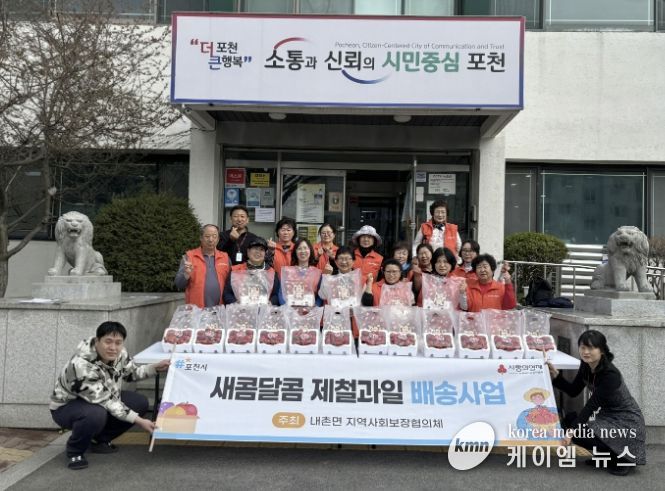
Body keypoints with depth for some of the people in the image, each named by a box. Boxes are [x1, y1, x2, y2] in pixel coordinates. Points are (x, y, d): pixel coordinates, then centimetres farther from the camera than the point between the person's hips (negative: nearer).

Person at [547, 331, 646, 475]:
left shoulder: (610, 374, -28)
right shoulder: (586, 366, -5)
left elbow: (592, 404, -30)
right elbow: (573, 391, 5)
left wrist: (572, 430, -32)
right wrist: (556, 375, -10)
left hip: (627, 422, -9)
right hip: (608, 415, 9)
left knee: (580, 432, -20)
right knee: (570, 419, 3)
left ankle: (622, 457, 0)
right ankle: (607, 455, 16)